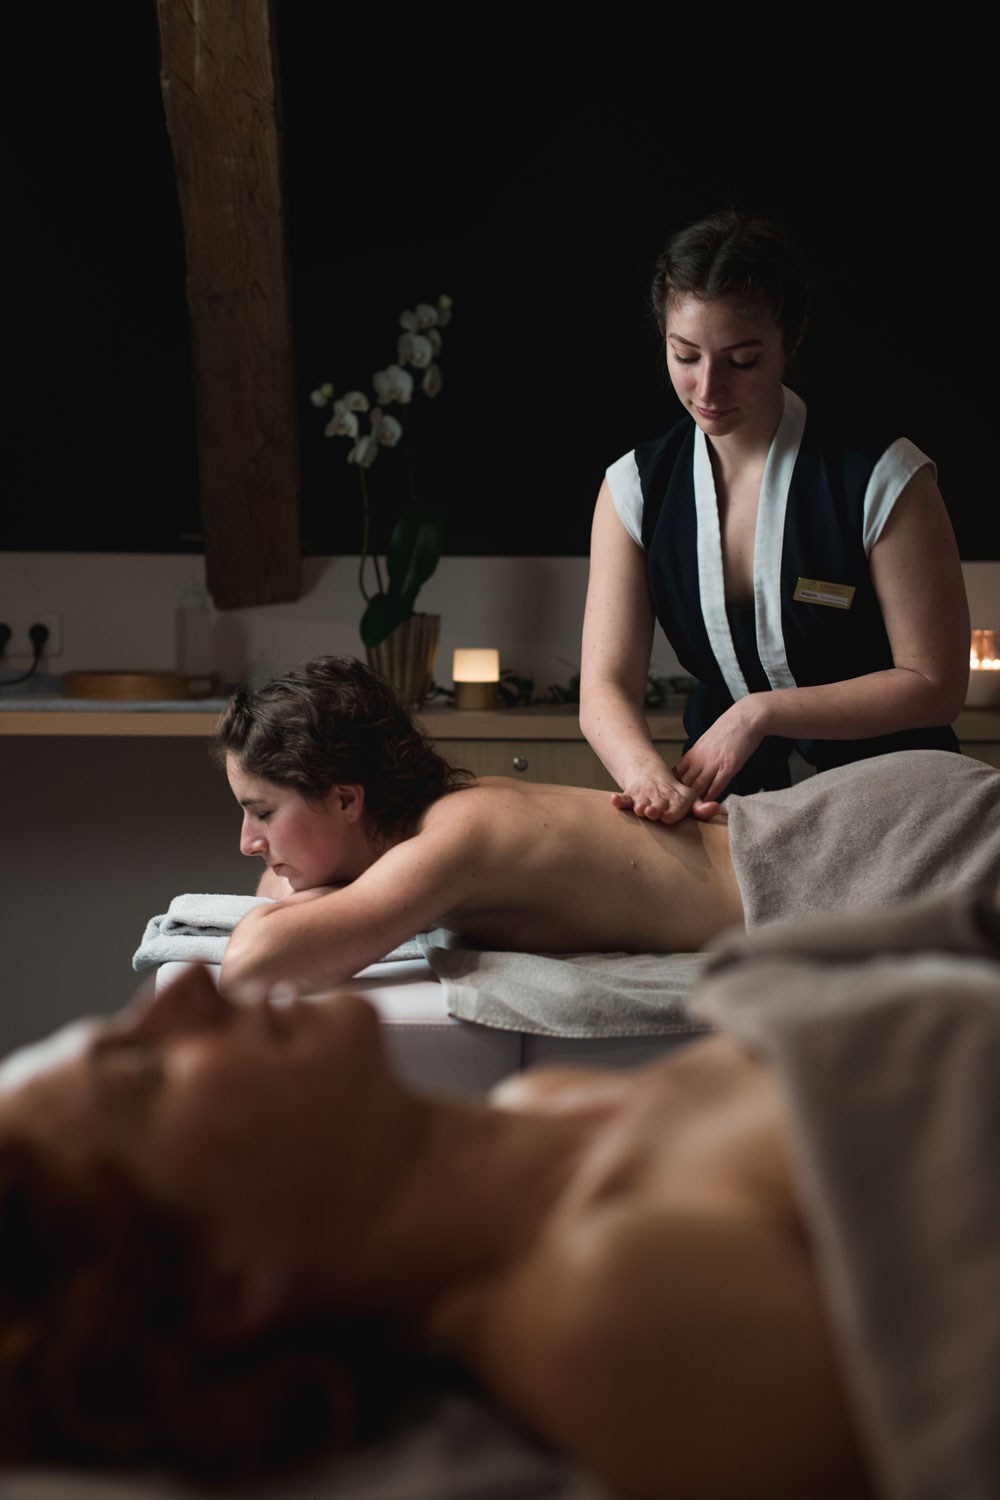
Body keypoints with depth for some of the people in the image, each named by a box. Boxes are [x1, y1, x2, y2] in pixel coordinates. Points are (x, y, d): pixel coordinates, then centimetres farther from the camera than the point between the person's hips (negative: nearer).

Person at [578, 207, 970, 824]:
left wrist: (761, 711, -16)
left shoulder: (885, 479, -9)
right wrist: (647, 773, -29)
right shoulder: (634, 487, 2)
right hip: (729, 799, 3)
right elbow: (606, 685, -6)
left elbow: (934, 683, -6)